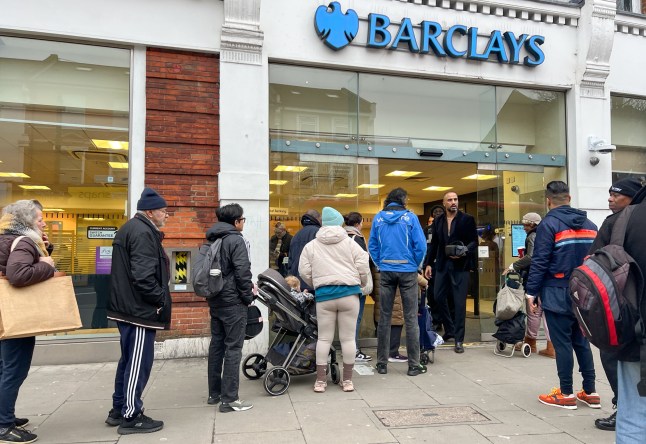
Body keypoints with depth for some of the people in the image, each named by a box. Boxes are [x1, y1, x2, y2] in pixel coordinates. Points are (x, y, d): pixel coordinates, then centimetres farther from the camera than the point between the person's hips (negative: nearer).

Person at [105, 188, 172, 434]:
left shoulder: (131, 228, 16)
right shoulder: (143, 233, -18)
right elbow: (143, 276, -27)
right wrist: (161, 300, -15)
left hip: (128, 306, 11)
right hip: (140, 309, -11)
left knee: (129, 360, 19)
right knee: (138, 363, -1)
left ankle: (118, 410, 30)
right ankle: (131, 417, 9)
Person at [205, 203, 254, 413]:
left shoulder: (212, 240, 12)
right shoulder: (236, 240, -13)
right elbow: (242, 272, -18)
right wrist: (248, 296, -7)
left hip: (215, 301, 8)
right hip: (233, 302, -8)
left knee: (216, 346, 15)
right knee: (233, 348, -3)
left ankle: (214, 393, 24)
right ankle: (229, 399, 0)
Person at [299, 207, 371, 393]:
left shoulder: (311, 246, 8)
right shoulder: (350, 243, 5)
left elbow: (304, 271, 5)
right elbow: (363, 268, -2)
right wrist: (363, 285, 16)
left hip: (324, 295, 1)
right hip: (349, 293, -1)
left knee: (324, 338, 9)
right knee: (348, 337, 7)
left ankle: (320, 380, 12)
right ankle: (347, 380, 15)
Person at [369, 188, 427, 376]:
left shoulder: (378, 218, 5)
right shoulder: (410, 217, -4)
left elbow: (372, 245, 7)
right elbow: (421, 245, -6)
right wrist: (415, 265, 7)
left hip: (386, 271, 3)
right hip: (407, 271, -2)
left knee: (384, 317, 8)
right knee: (411, 318, 3)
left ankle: (382, 363, 14)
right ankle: (413, 365, 8)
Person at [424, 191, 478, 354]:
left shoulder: (467, 219, 1)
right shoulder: (438, 221, 11)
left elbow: (474, 241, -1)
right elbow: (434, 244, 13)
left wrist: (464, 252, -19)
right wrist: (428, 264, 7)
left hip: (460, 266, -4)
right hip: (442, 265, 4)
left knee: (459, 302, -2)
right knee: (439, 297, 7)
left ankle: (459, 340, 6)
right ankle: (449, 330, 28)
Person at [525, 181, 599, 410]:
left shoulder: (549, 224, -11)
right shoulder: (590, 225, 9)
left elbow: (539, 261, -15)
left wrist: (531, 291, -10)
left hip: (558, 295, -6)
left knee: (562, 343, 2)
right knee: (581, 342, 16)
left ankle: (566, 394, 10)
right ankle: (590, 392, 21)